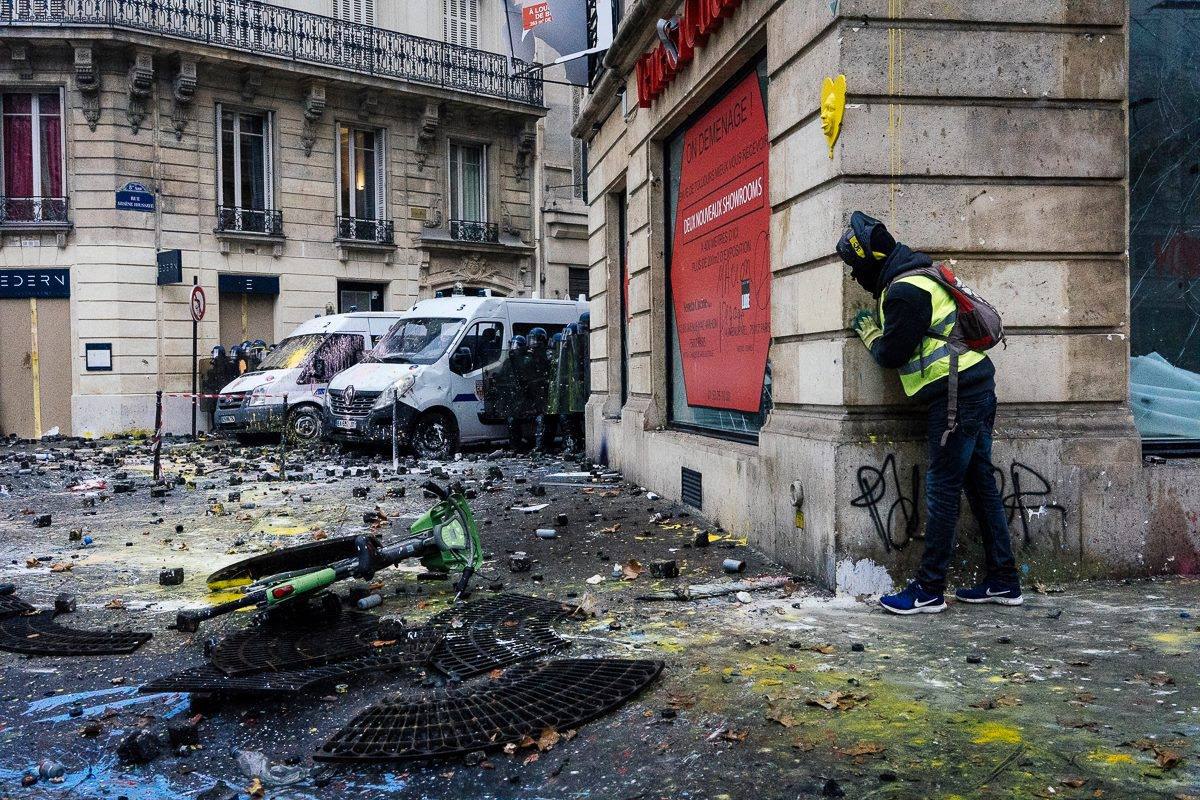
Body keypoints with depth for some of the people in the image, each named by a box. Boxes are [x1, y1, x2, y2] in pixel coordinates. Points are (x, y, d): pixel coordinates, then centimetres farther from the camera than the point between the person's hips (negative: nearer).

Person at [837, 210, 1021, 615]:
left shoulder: (904, 291, -16)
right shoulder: (916, 275, 15)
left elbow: (892, 354, -12)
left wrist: (870, 333, 5)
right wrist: (881, 324, 13)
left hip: (954, 396, -10)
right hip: (976, 389, 10)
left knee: (942, 488, -6)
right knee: (980, 483, 12)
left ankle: (929, 590, -1)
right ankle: (1003, 581, 18)